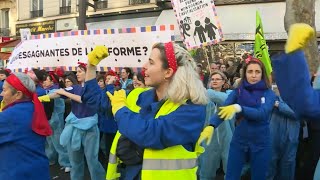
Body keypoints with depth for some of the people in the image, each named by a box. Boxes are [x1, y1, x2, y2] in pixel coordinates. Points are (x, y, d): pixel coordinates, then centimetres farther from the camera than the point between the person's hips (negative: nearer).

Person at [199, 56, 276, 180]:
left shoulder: (268, 94, -5)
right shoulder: (238, 92, -2)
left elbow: (262, 114, -23)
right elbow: (223, 110, -16)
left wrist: (239, 108, -37)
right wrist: (211, 126, -35)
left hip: (260, 143, -1)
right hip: (238, 141, 1)